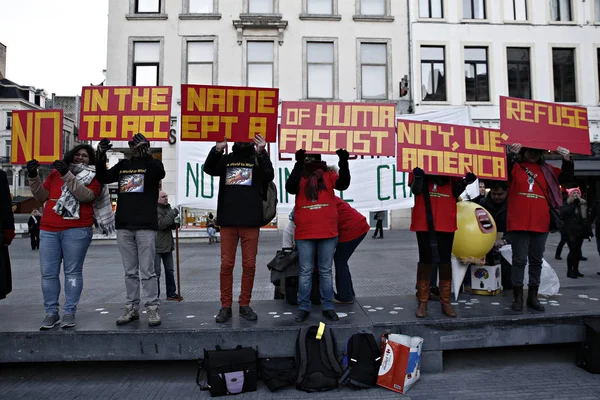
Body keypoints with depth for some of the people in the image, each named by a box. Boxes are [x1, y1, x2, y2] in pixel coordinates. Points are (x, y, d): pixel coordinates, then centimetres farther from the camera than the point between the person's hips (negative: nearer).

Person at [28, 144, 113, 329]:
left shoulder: (94, 177, 5)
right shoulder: (55, 173, 17)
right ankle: (51, 312, 12)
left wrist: (67, 175, -19)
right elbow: (42, 196, 13)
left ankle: (69, 312, 7)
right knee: (48, 272, 3)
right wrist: (34, 176, 0)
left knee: (73, 271, 0)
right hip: (48, 230, 4)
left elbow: (85, 195, -14)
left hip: (77, 230, -4)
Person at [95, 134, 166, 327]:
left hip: (146, 226, -4)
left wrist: (146, 154, -28)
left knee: (147, 271, -3)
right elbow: (104, 178, 7)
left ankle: (153, 308, 3)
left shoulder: (152, 164, 4)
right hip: (124, 226, 4)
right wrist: (101, 157, -6)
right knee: (130, 272, 9)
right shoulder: (123, 165, 15)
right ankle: (131, 308, 16)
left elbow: (160, 173, -18)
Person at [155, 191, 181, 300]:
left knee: (170, 270, 12)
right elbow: (161, 224, -23)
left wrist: (176, 223, 0)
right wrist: (172, 214, -20)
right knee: (156, 272, -4)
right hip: (156, 246, -8)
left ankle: (171, 293, 20)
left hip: (167, 245, 8)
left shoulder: (168, 208, 14)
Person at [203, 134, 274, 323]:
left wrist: (262, 153, -23)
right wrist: (217, 149, -20)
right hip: (228, 221, 1)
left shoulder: (258, 159, 8)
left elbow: (269, 176, -10)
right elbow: (208, 169, -5)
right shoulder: (226, 159, 12)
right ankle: (225, 306, 13)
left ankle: (245, 305, 16)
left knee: (249, 264, 4)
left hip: (251, 221, -1)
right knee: (226, 264, 3)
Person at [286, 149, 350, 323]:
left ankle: (327, 307, 18)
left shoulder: (328, 175, 8)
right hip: (304, 233, -1)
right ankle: (304, 308, 15)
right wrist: (299, 164, -22)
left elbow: (343, 184, -8)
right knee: (305, 272, 6)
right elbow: (290, 188, -15)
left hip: (328, 232, 1)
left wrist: (344, 163, -21)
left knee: (326, 271, 9)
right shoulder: (298, 175, 5)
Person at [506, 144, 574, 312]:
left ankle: (533, 297, 20)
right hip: (519, 224, -4)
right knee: (519, 260, 0)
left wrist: (567, 160, -4)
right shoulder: (515, 166, 3)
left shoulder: (546, 170, 14)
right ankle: (517, 297, 7)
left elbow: (567, 177, 13)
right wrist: (510, 154, -31)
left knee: (536, 261, 10)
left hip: (540, 224, 4)